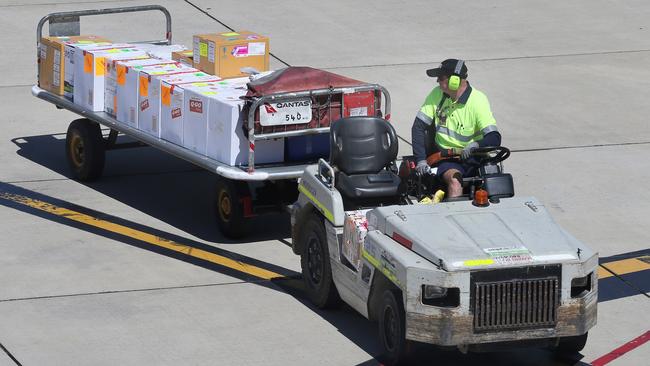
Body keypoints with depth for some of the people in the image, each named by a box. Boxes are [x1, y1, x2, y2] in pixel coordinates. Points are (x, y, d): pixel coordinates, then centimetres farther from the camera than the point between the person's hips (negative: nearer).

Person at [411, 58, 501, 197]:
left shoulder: (478, 100, -10)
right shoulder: (437, 95, 1)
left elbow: (494, 139, -16)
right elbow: (418, 127, 3)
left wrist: (476, 145, -36)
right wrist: (421, 160, -8)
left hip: (473, 157, -1)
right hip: (446, 159, 1)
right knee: (454, 181, -31)